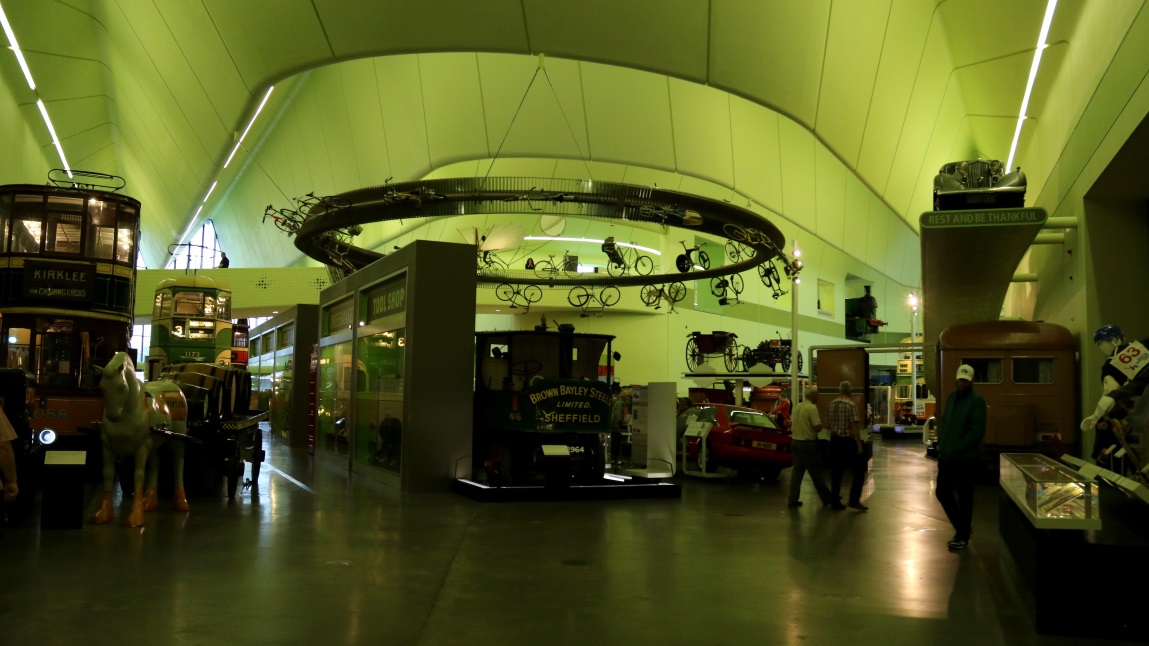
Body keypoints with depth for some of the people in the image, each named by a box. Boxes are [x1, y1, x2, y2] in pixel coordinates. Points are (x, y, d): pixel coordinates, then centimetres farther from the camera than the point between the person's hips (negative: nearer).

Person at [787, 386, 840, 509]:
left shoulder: (797, 407, 10)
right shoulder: (812, 408, -16)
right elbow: (817, 427, -20)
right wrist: (821, 421, -2)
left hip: (796, 442, 8)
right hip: (808, 443, -8)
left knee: (797, 471, 9)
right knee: (817, 473, -1)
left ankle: (793, 499, 9)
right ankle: (828, 500, 7)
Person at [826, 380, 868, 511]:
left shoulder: (832, 404, 4)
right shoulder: (851, 405, -14)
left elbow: (827, 424, 11)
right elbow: (854, 426, -17)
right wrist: (859, 444, -13)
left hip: (834, 440, 6)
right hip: (848, 441, -6)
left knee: (836, 470, 15)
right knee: (858, 471, 0)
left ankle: (834, 497, 20)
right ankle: (854, 500, -7)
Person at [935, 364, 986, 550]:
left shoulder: (976, 401, -9)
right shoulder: (951, 397, 12)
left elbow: (977, 431, -16)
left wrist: (957, 449, -17)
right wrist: (941, 443, 3)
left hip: (966, 458, -7)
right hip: (946, 457, 7)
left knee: (965, 498, 3)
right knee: (942, 492, 10)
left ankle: (963, 537, 15)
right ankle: (962, 526, 29)